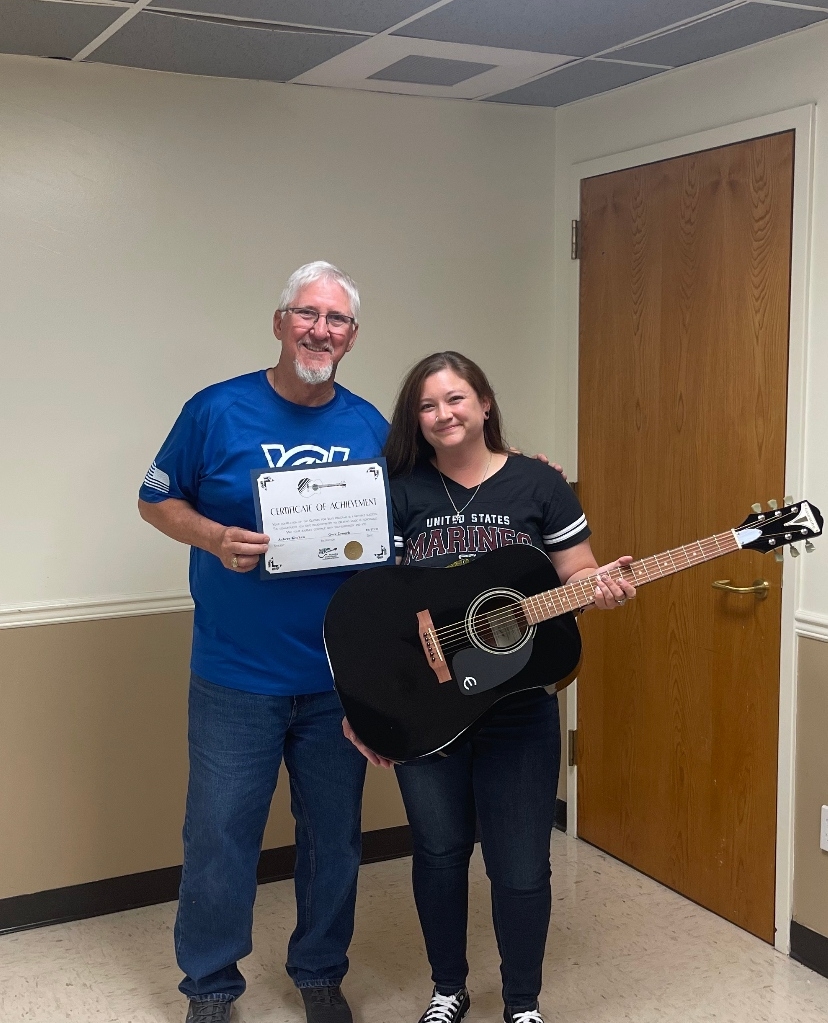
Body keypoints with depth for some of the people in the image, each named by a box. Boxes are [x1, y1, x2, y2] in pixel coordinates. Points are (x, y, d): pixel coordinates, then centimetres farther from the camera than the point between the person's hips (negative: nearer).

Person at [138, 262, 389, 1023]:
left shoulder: (370, 428, 4)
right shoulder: (217, 411, -6)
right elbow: (158, 501, 1)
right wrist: (214, 538, -16)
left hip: (342, 677, 3)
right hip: (236, 676, -3)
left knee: (334, 835, 14)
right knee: (219, 835, 5)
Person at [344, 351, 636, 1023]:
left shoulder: (539, 484, -1)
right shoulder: (400, 491, -1)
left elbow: (578, 576, 4)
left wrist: (602, 587, -20)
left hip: (519, 711, -1)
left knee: (521, 866, 4)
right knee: (439, 852, 14)